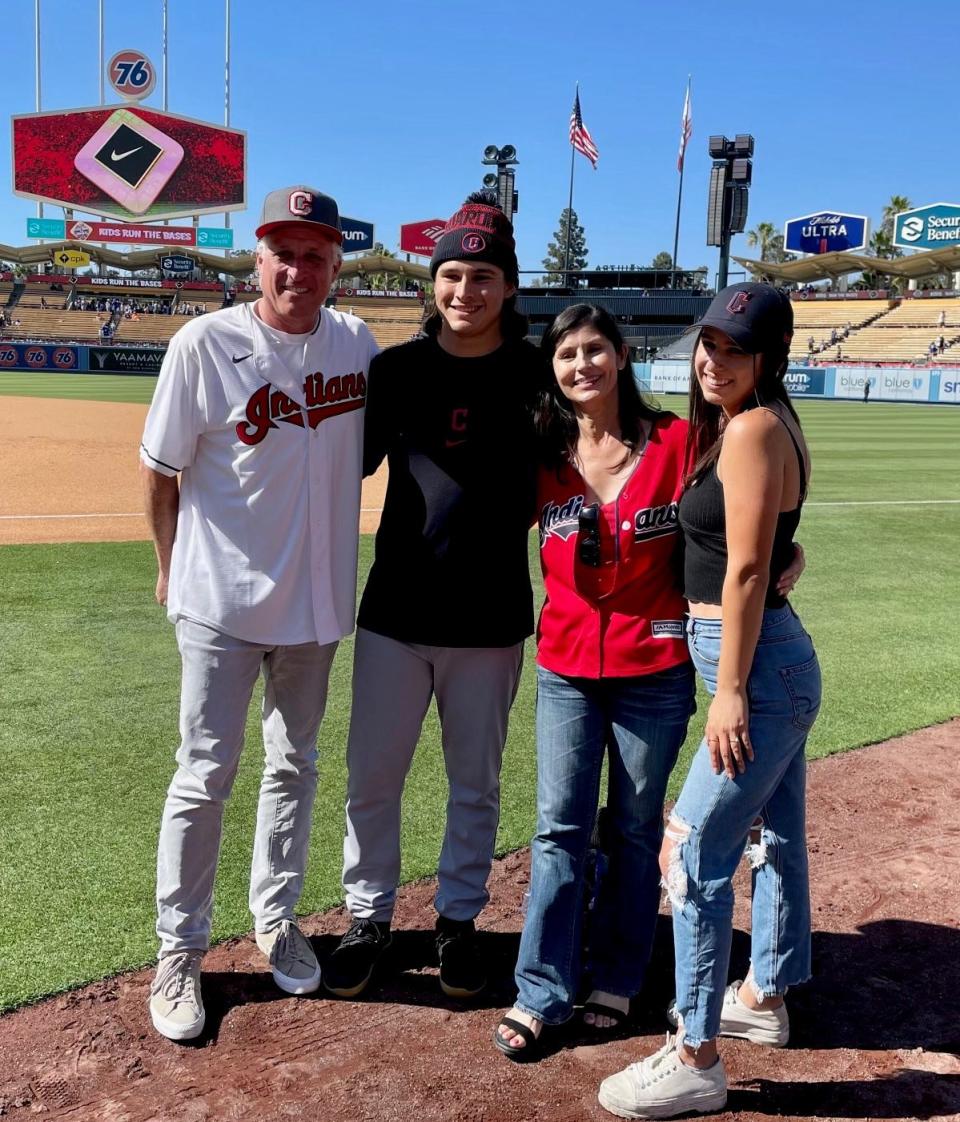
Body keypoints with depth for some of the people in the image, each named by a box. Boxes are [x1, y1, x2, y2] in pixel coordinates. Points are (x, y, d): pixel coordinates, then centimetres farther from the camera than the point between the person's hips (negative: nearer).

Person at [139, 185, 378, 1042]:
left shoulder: (359, 345, -2)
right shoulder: (205, 345, -14)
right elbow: (159, 470, -5)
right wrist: (172, 568, 4)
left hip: (318, 594, 4)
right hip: (222, 596, -4)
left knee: (295, 765, 16)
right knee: (206, 775, 4)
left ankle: (276, 918, 35)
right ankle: (181, 948, 22)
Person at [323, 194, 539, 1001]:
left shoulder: (537, 375, -2)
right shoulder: (398, 368, 1)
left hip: (491, 618, -1)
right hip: (395, 608, 1)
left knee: (475, 784, 13)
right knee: (372, 777, 10)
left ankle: (459, 919, 33)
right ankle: (370, 918, 30)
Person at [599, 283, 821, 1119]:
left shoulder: (753, 429, -16)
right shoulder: (749, 425, 13)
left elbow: (746, 571, -21)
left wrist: (729, 690, -21)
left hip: (759, 666, -10)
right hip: (776, 660, 10)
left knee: (692, 853, -6)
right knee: (775, 839, 21)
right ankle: (765, 998, 39)